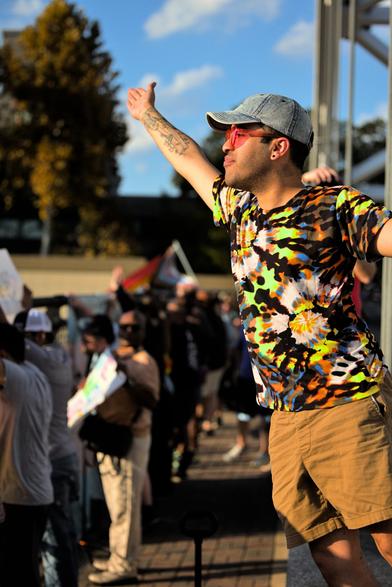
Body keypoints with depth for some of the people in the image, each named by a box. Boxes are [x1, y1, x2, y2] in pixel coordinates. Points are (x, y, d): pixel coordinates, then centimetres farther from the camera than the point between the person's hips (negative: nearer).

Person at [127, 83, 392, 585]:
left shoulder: (335, 206, -3)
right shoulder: (240, 209, 17)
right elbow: (189, 159, 35)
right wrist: (148, 115, 49)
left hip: (352, 407, -6)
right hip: (286, 421, 6)